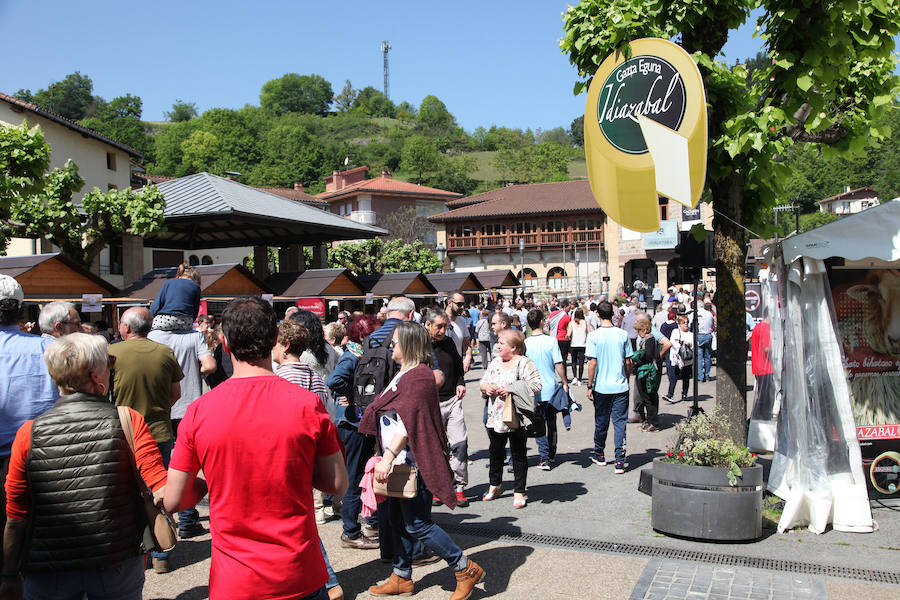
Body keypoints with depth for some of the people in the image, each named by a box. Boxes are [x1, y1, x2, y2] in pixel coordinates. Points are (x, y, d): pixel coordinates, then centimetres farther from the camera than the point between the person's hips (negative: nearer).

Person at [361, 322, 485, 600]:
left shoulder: (418, 376, -17)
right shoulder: (404, 374, 16)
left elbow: (409, 423, -25)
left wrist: (388, 456, -29)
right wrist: (387, 457, 22)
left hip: (413, 463, -10)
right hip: (400, 463, 10)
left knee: (417, 525, -5)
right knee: (399, 521, 15)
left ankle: (466, 569, 6)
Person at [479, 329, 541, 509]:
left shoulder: (524, 363, -9)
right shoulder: (495, 362, 11)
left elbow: (536, 385, -16)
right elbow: (483, 382, 18)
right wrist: (486, 387, -6)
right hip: (495, 417, 6)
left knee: (518, 454, 4)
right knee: (495, 452, 17)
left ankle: (519, 492, 15)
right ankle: (495, 485, 35)